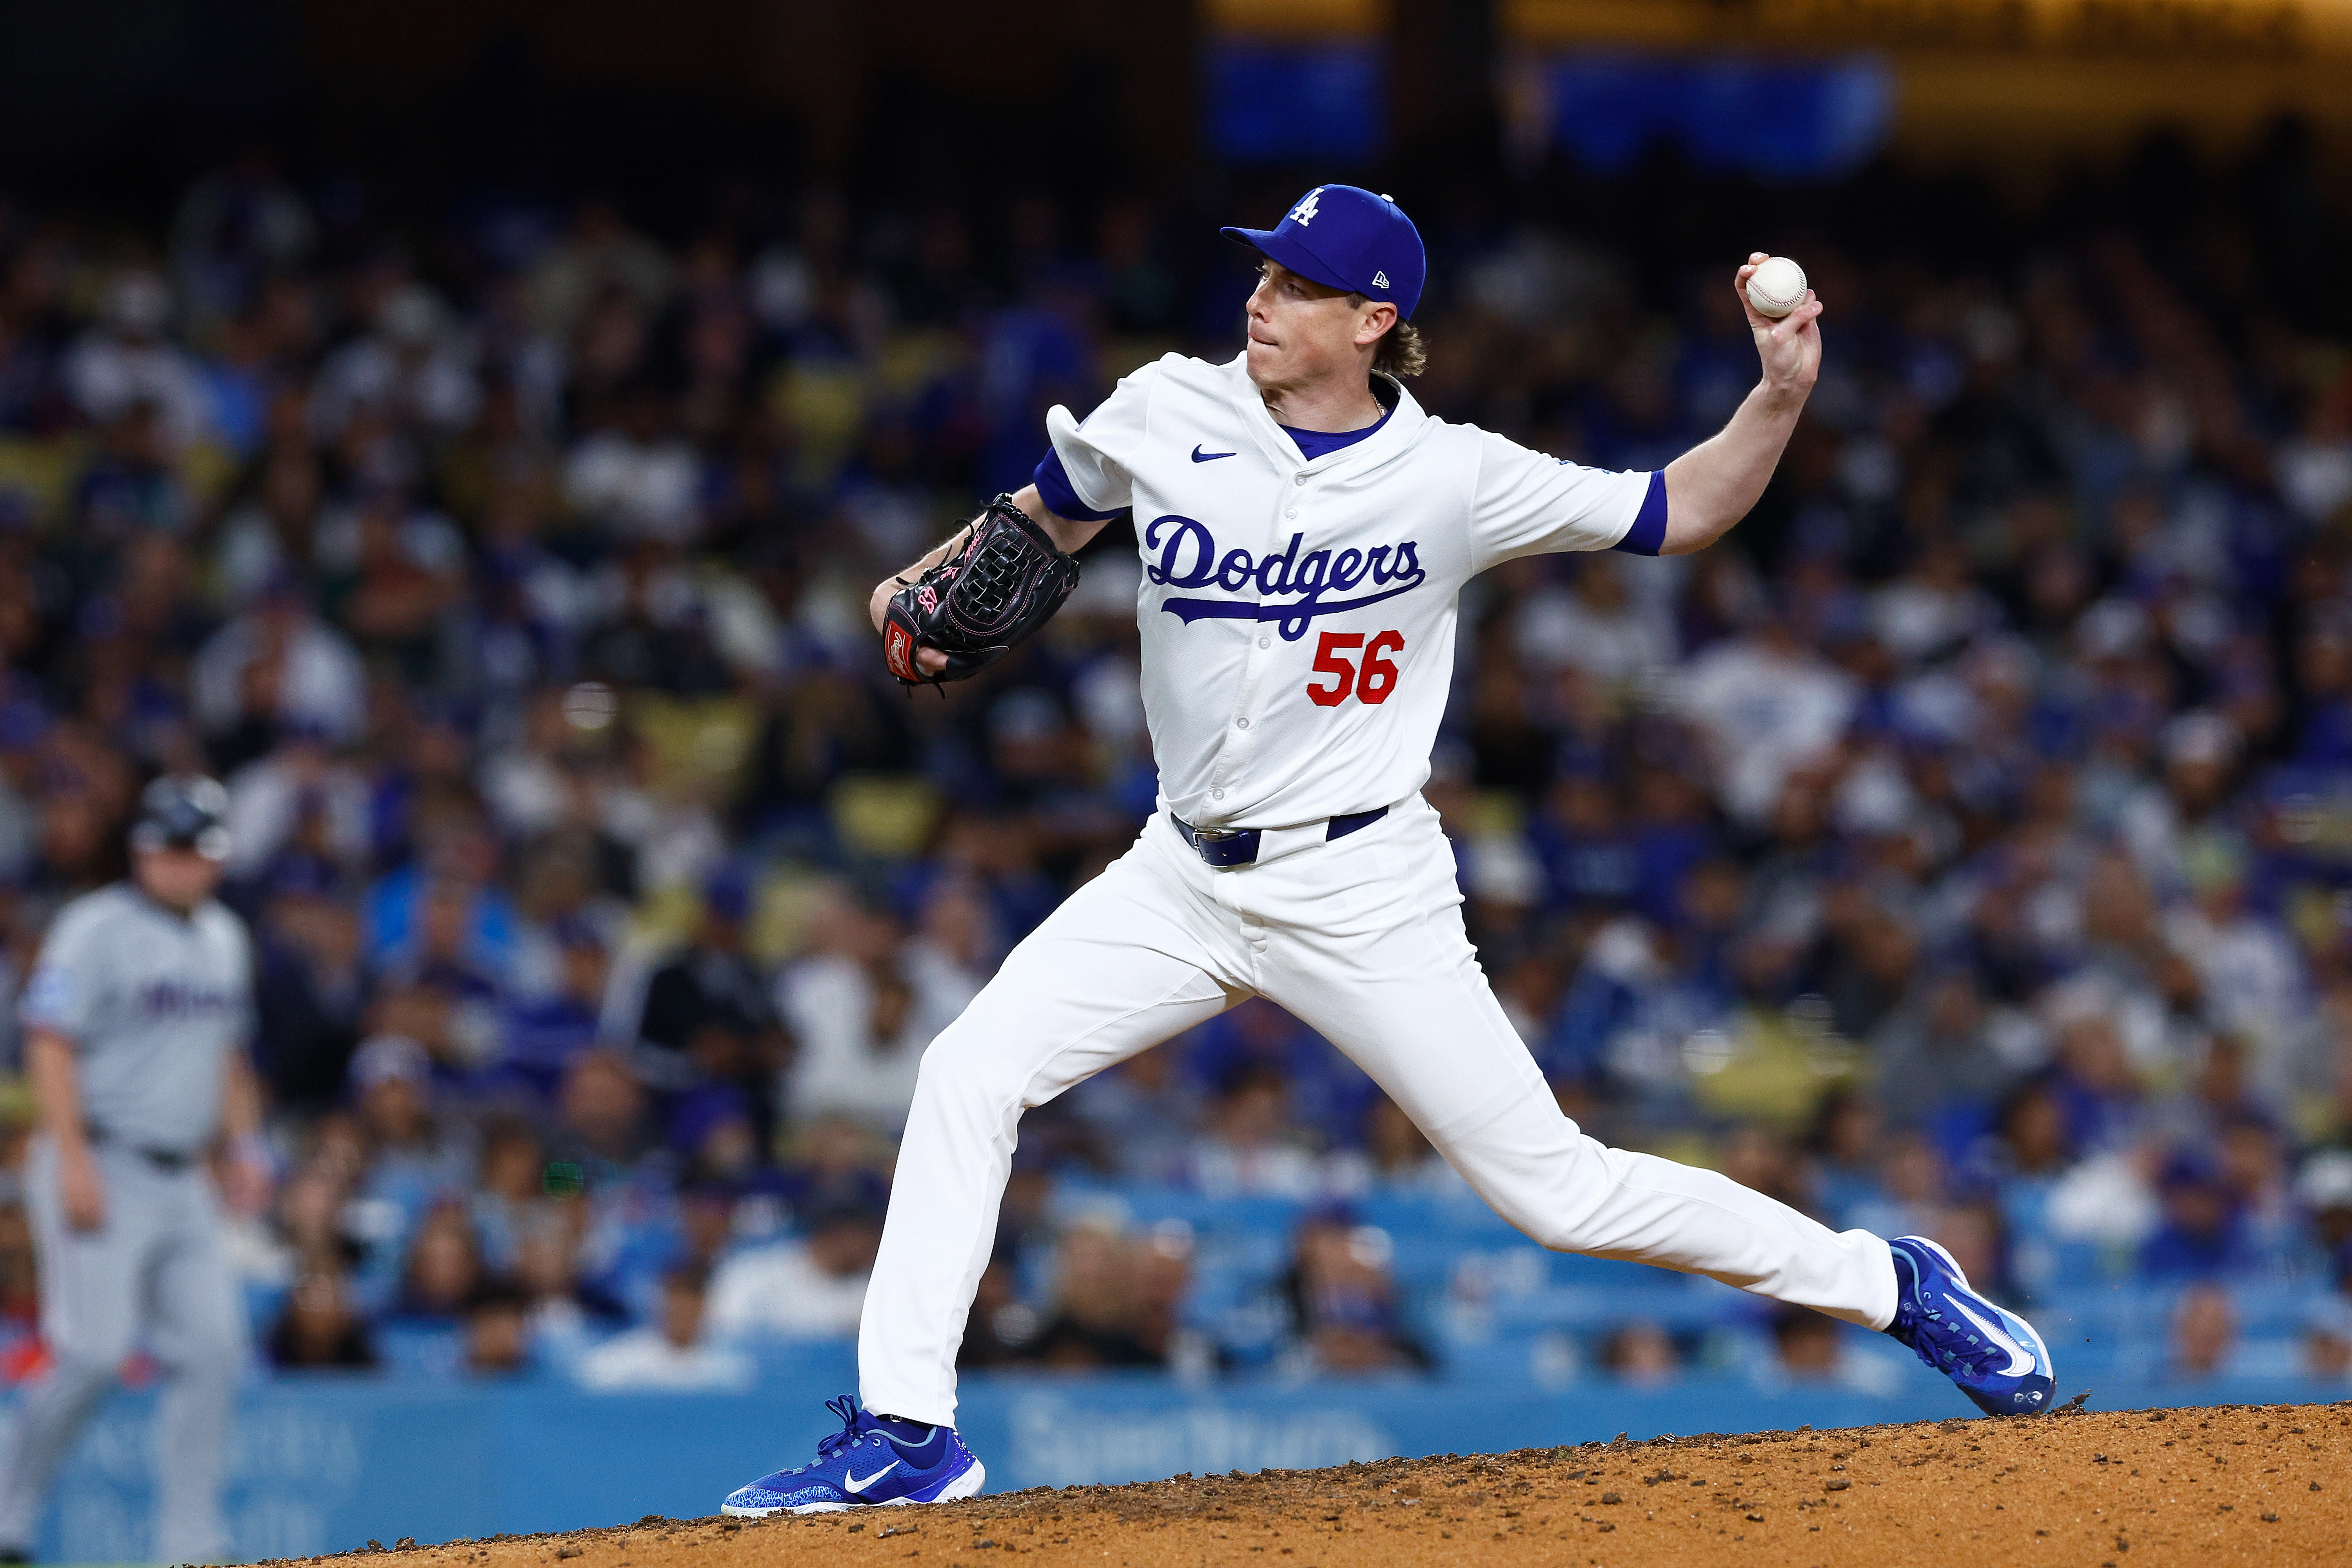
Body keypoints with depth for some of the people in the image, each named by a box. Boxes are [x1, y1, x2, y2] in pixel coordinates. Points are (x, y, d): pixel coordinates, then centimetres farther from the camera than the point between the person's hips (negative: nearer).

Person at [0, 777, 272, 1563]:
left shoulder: (225, 939, 15)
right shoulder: (95, 930, -9)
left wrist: (244, 1146, 14)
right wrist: (73, 1163, -22)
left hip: (181, 1176, 7)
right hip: (102, 1169, -7)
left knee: (212, 1344, -3)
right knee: (96, 1352, -13)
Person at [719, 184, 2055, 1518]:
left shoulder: (1455, 478, -10)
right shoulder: (1169, 416, -3)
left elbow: (1680, 515, -1)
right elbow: (1048, 518, 16)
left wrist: (1784, 395, -16)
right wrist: (922, 588, -1)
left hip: (1365, 893, -4)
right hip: (1184, 879, 4)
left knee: (1555, 1187, -5)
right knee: (971, 1072, -11)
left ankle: (1887, 1284, 13)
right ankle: (905, 1434, -6)